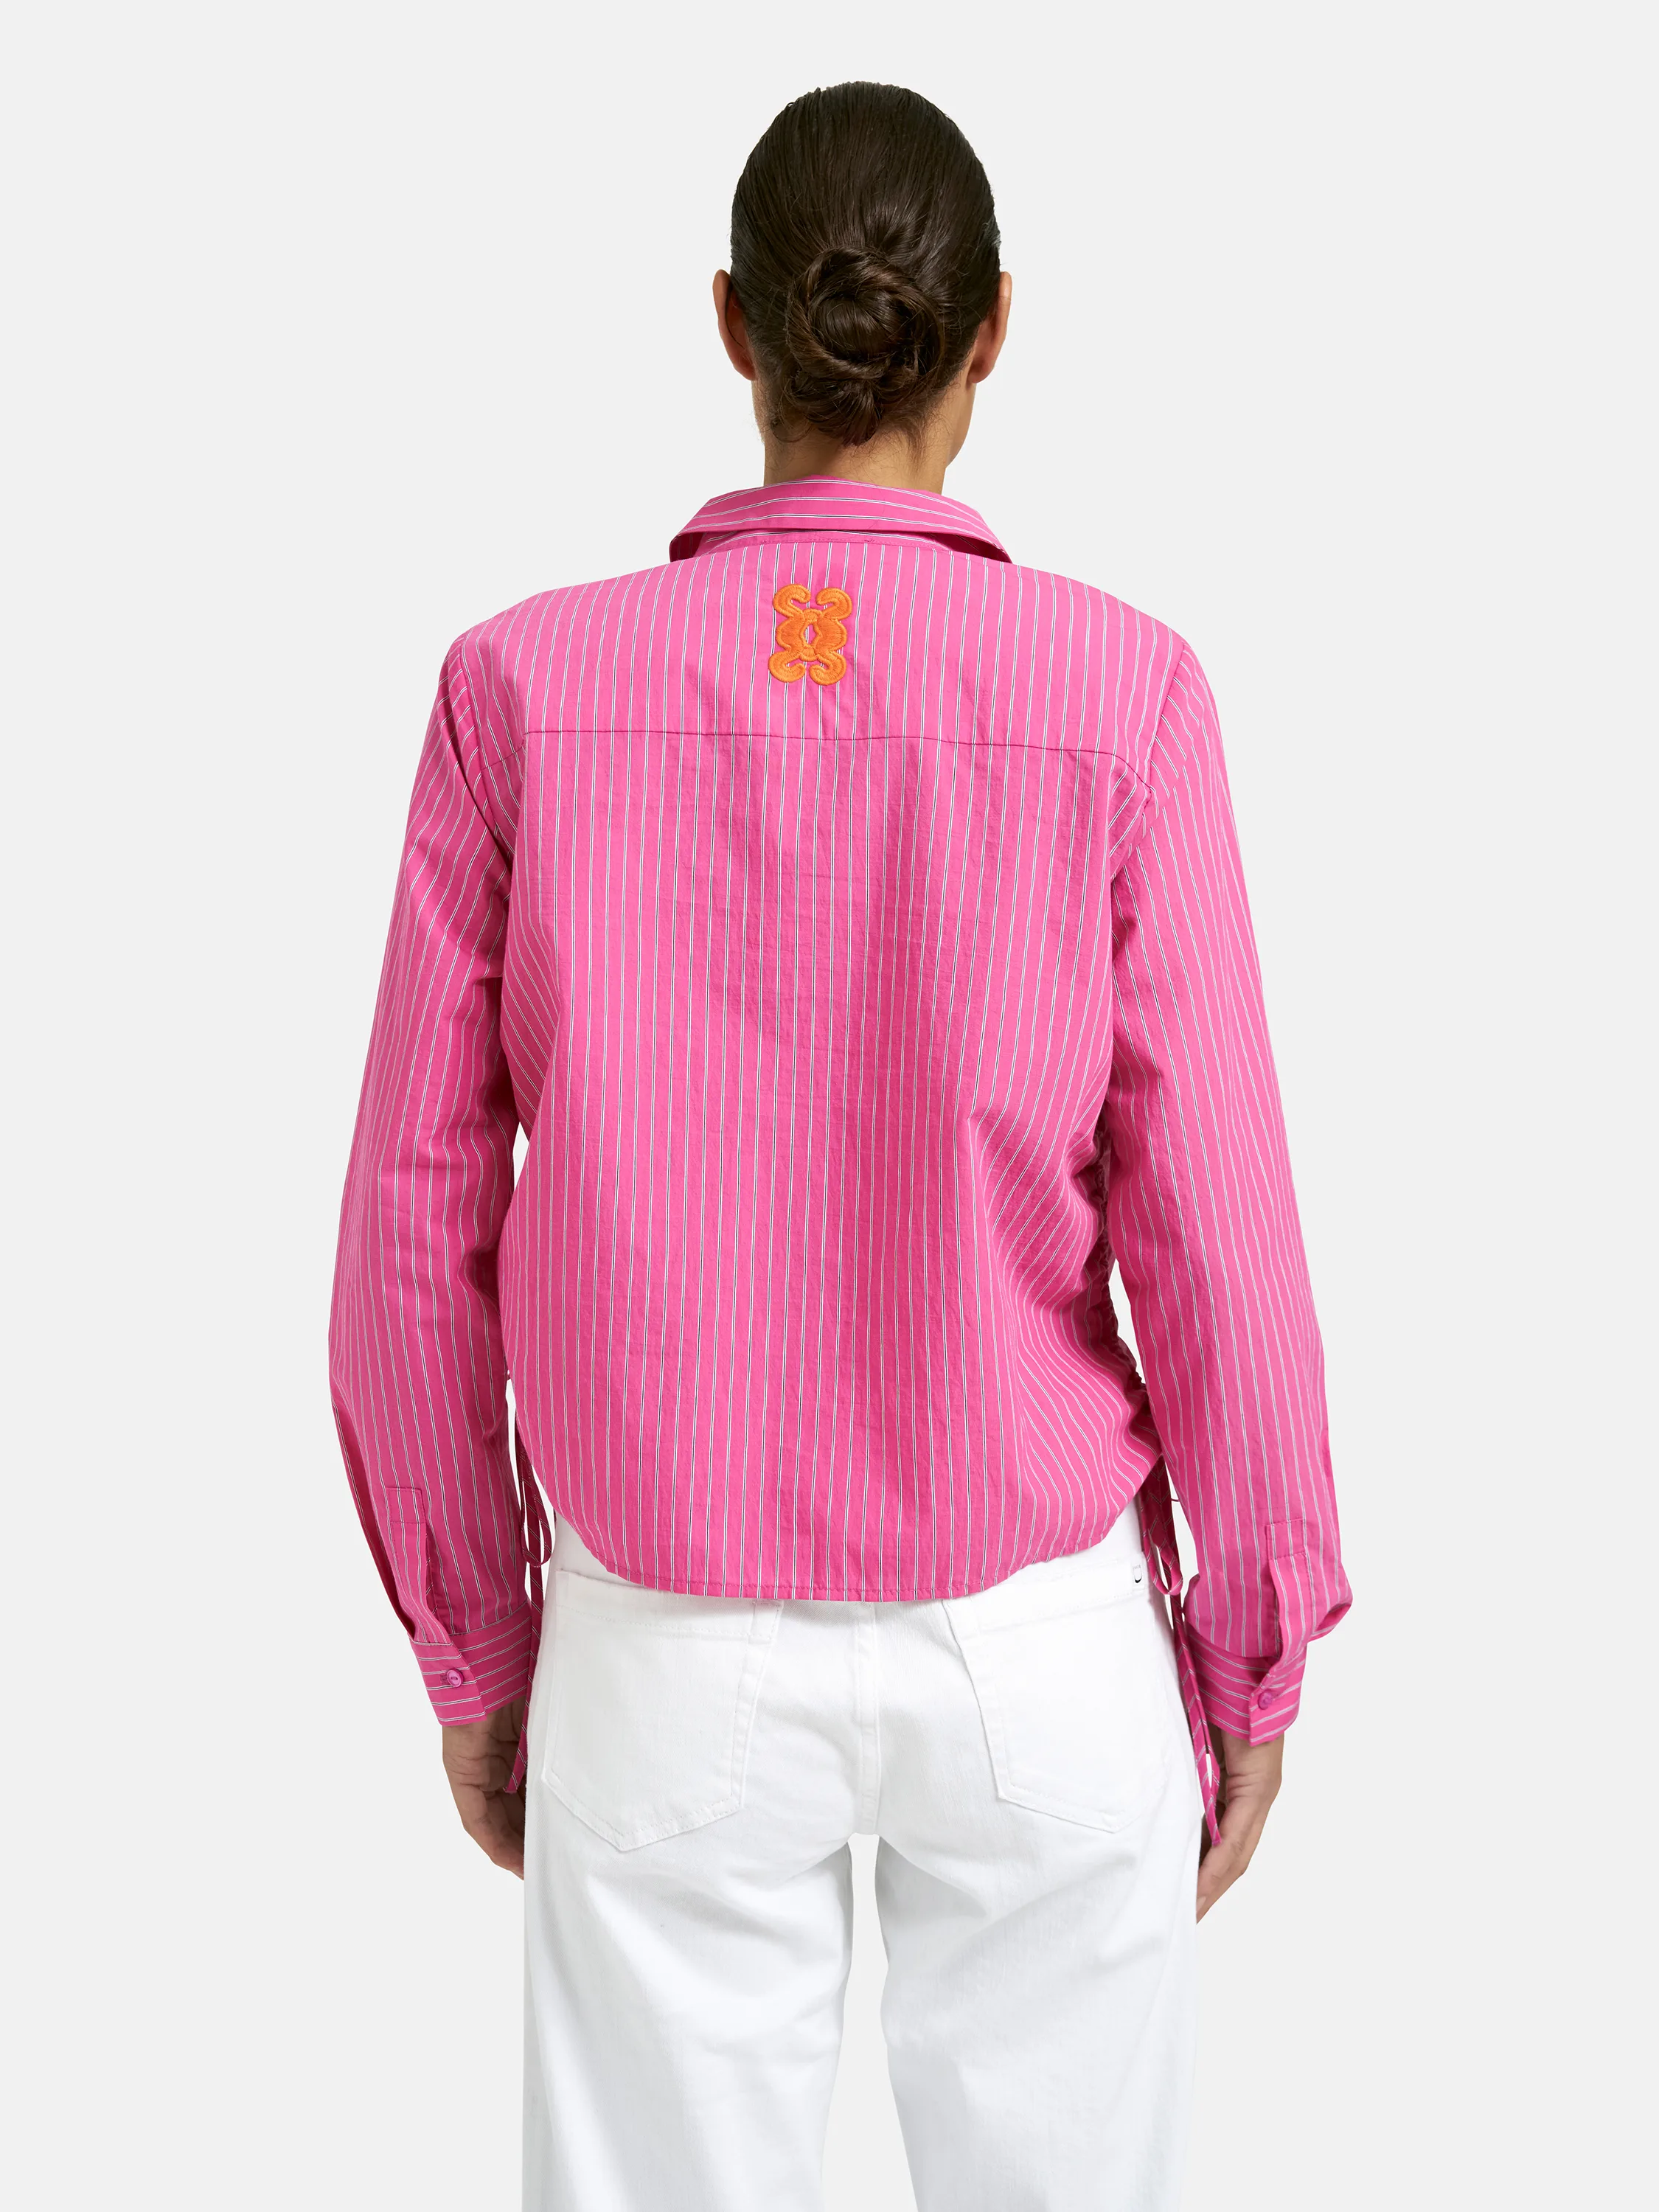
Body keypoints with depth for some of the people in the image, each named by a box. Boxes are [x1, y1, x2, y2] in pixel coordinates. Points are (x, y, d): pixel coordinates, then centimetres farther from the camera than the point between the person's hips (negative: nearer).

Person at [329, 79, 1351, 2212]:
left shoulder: (525, 689, -9)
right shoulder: (1118, 695, -13)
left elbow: (413, 1240, -7)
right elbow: (1213, 1232, -11)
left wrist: (471, 1646, 7)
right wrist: (1258, 1651, 4)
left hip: (669, 1652, 1)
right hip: (1040, 1642, 0)